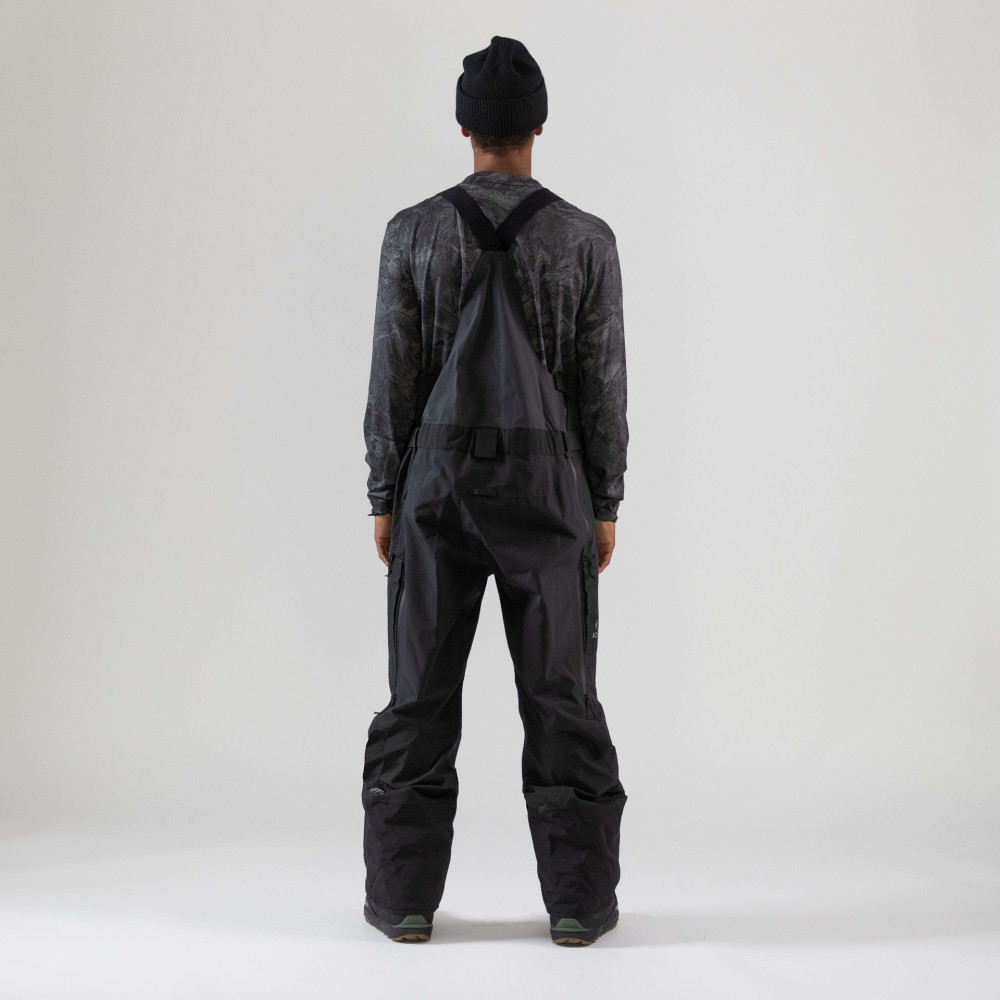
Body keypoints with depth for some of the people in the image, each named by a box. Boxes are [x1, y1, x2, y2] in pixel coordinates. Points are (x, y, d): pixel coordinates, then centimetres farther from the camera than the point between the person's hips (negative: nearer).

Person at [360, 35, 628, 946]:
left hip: (439, 481, 0)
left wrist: (384, 498, 6)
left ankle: (405, 897, 12)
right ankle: (579, 900, 11)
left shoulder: (414, 232, -2)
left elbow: (391, 377, -1)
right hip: (548, 484, 0)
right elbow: (604, 385, -1)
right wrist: (605, 504, 7)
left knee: (422, 696, 6)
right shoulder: (587, 239, -2)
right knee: (560, 695, 5)